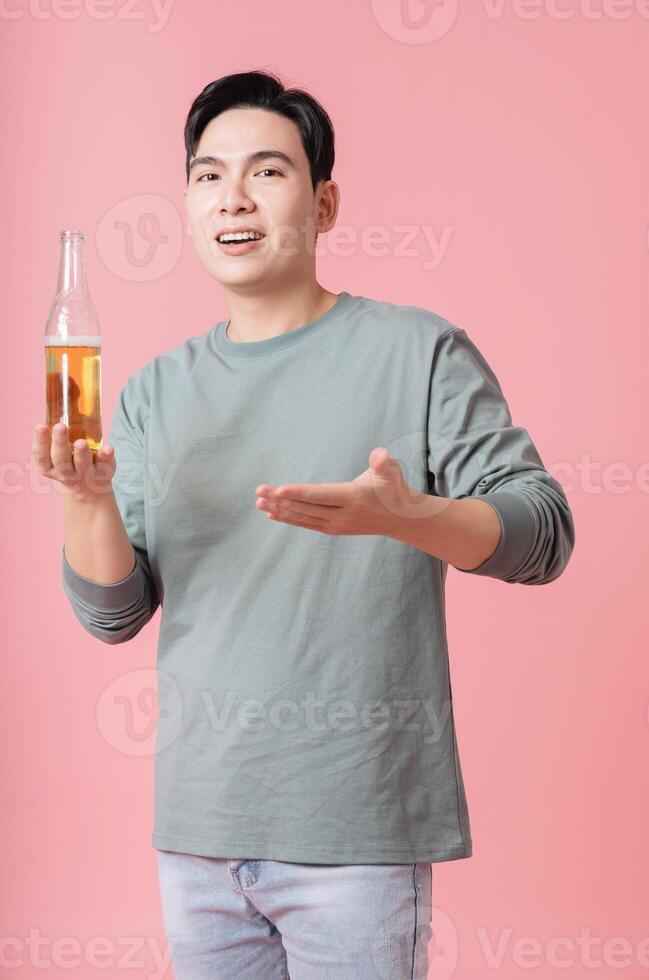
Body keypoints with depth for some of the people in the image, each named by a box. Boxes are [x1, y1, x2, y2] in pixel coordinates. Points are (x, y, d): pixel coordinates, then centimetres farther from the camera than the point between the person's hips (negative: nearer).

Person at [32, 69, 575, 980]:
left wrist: (400, 515, -26)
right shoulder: (157, 391, 9)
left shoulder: (418, 351, -3)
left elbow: (542, 530, -8)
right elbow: (113, 613, 5)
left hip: (357, 836, -4)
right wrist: (86, 498, -15)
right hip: (197, 834, 4)